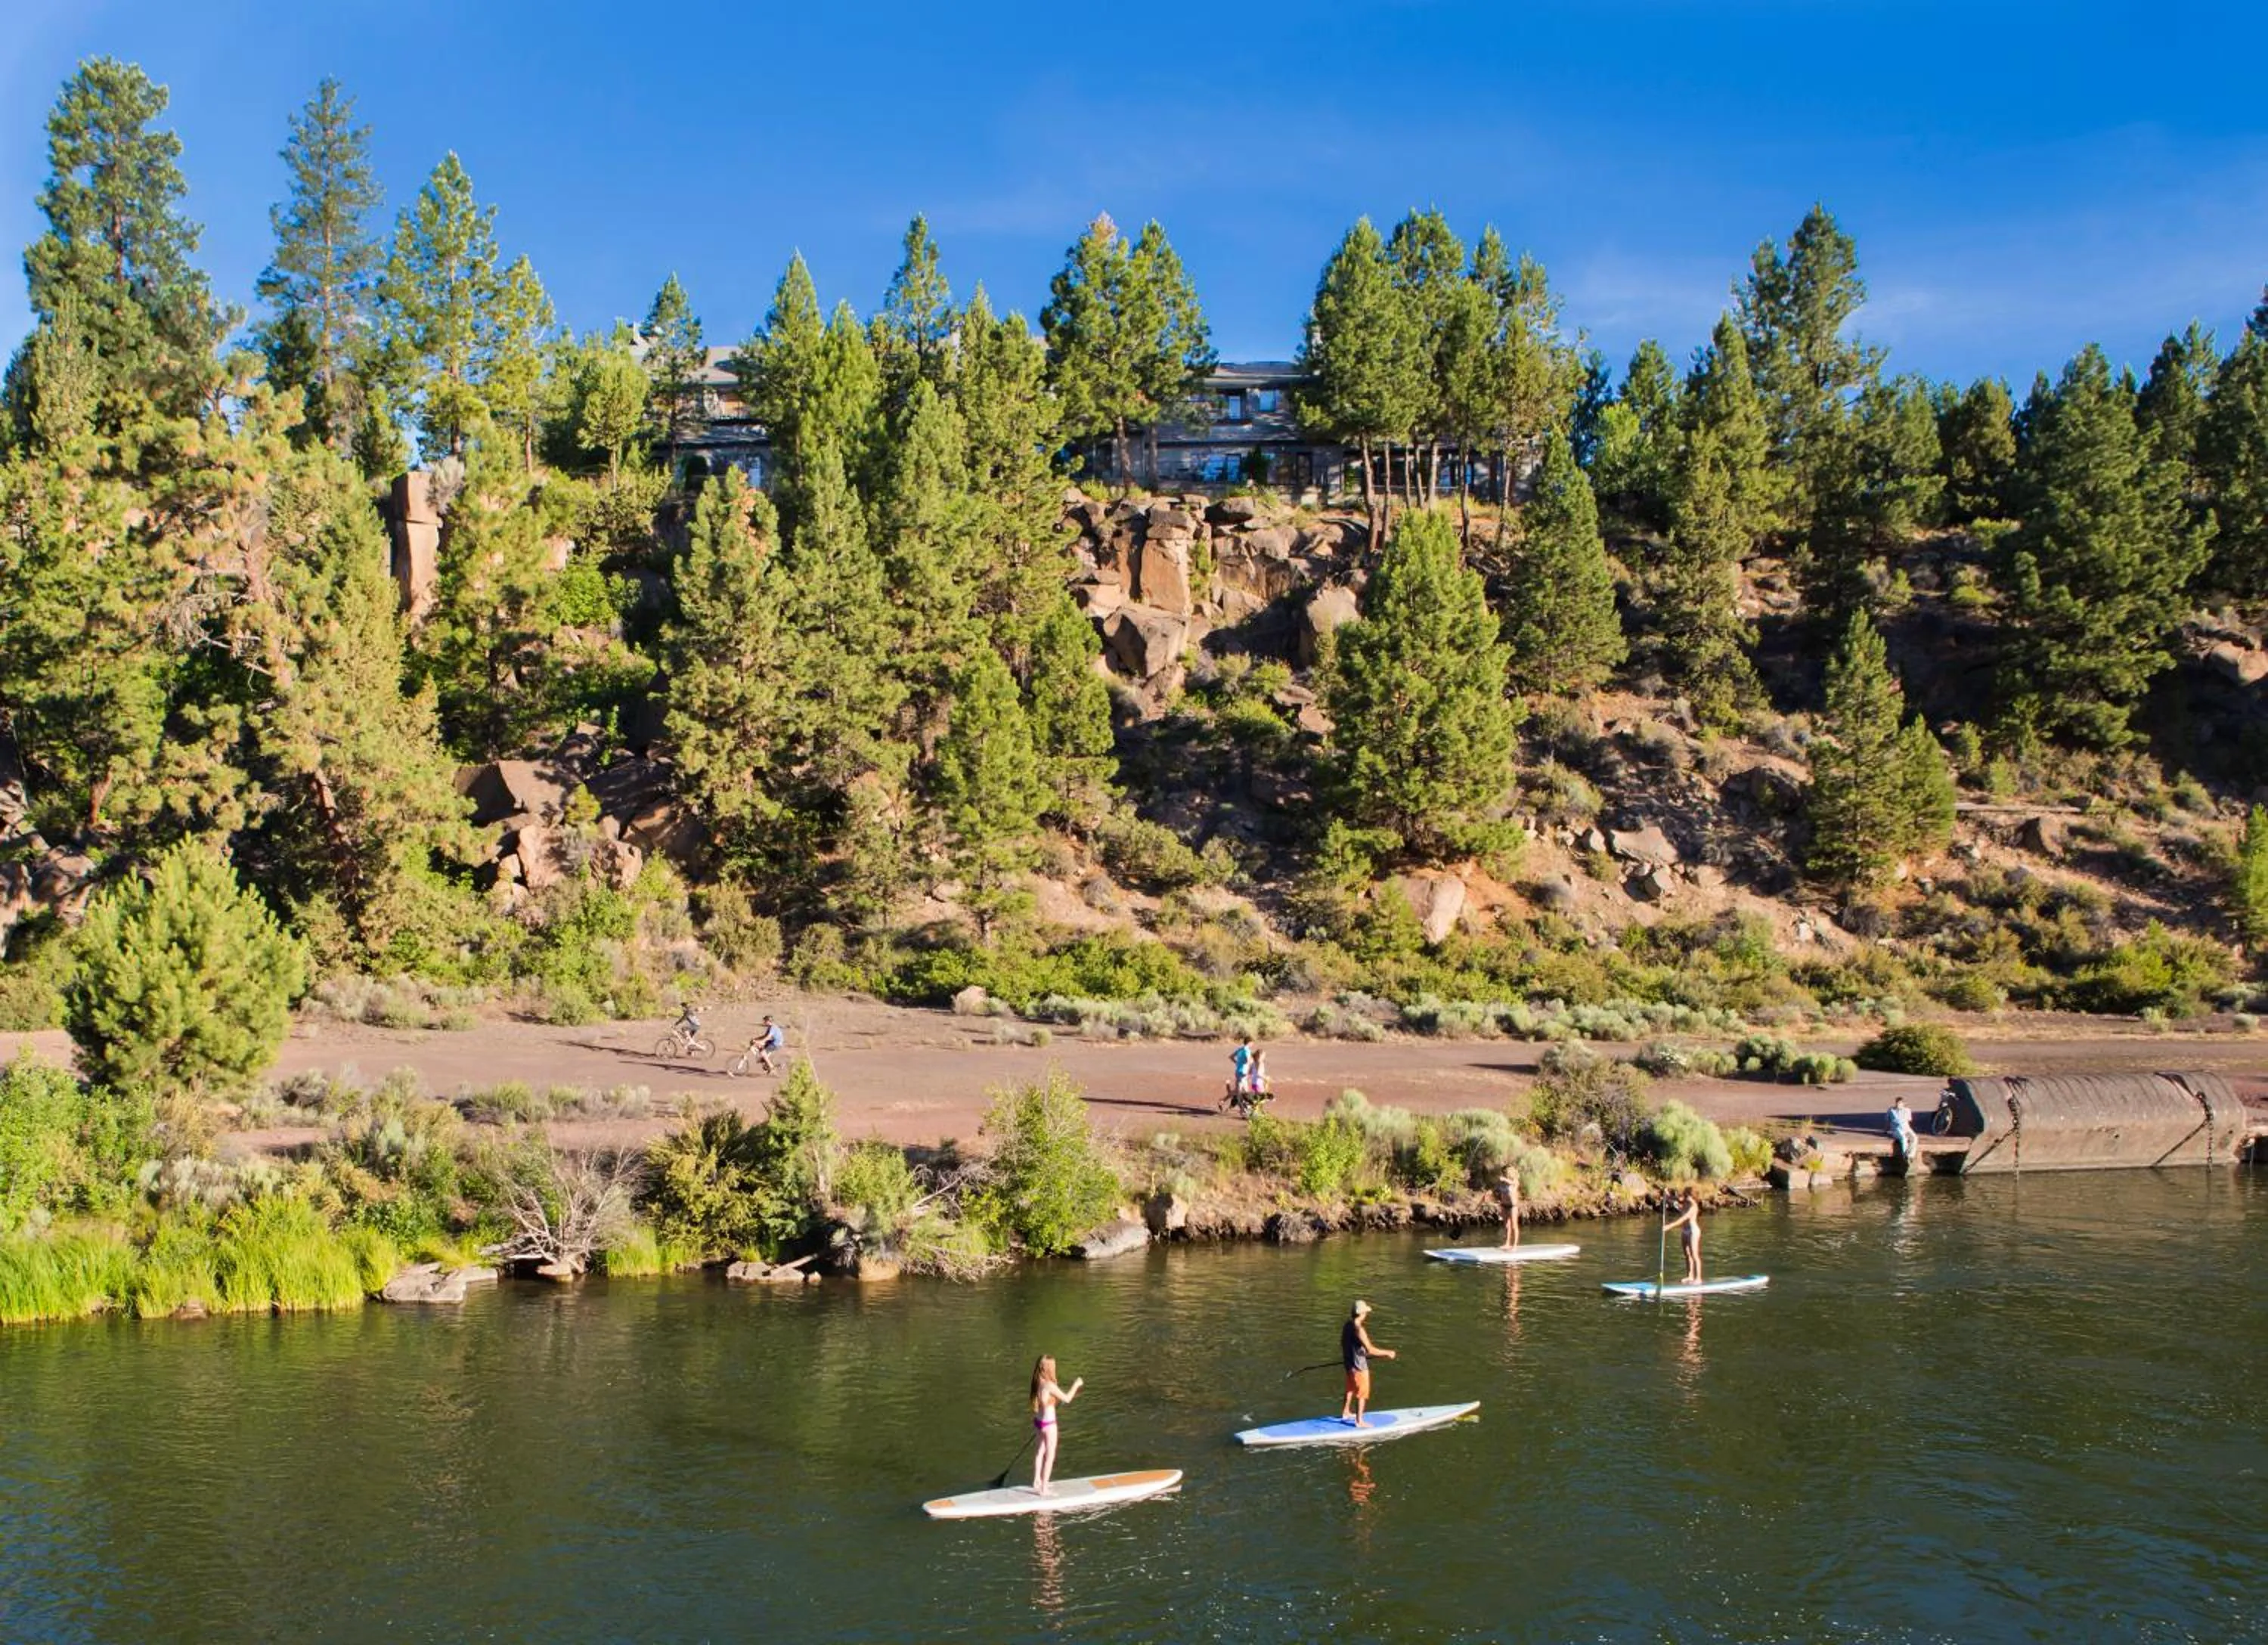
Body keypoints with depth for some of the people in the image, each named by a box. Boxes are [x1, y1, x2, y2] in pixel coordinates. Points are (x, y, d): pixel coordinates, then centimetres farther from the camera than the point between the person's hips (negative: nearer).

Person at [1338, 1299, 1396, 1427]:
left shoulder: (1347, 1326, 0)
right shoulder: (1359, 1329, -28)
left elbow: (1344, 1344, 12)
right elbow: (1370, 1349, -30)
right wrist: (1387, 1353, -21)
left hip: (1349, 1362, 9)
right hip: (1359, 1366, -9)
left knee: (1351, 1389, 27)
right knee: (1362, 1394, 5)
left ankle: (1345, 1413, 42)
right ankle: (1359, 1421, 10)